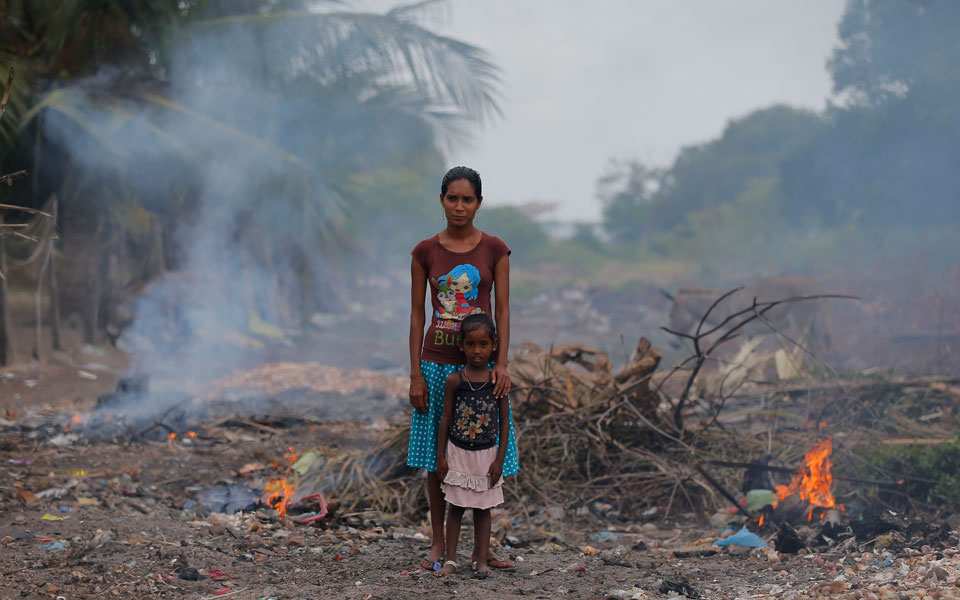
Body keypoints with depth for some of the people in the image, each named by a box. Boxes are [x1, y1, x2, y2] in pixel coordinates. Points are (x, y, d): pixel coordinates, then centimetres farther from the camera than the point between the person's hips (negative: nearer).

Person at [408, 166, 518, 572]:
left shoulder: (494, 250, 1)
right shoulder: (425, 252, 2)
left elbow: (502, 311, 0)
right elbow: (417, 314, 3)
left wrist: (501, 364, -12)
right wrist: (415, 374, -2)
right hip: (437, 363, 0)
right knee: (436, 458, 4)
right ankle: (438, 544, 15)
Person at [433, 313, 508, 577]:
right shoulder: (454, 381, -6)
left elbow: (504, 421, -1)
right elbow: (446, 419, 0)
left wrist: (500, 459, -4)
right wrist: (441, 457, -1)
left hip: (486, 454, 0)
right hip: (458, 453, 0)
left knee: (483, 508, 7)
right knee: (456, 506, 5)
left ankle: (480, 559, 14)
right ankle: (450, 560, 11)